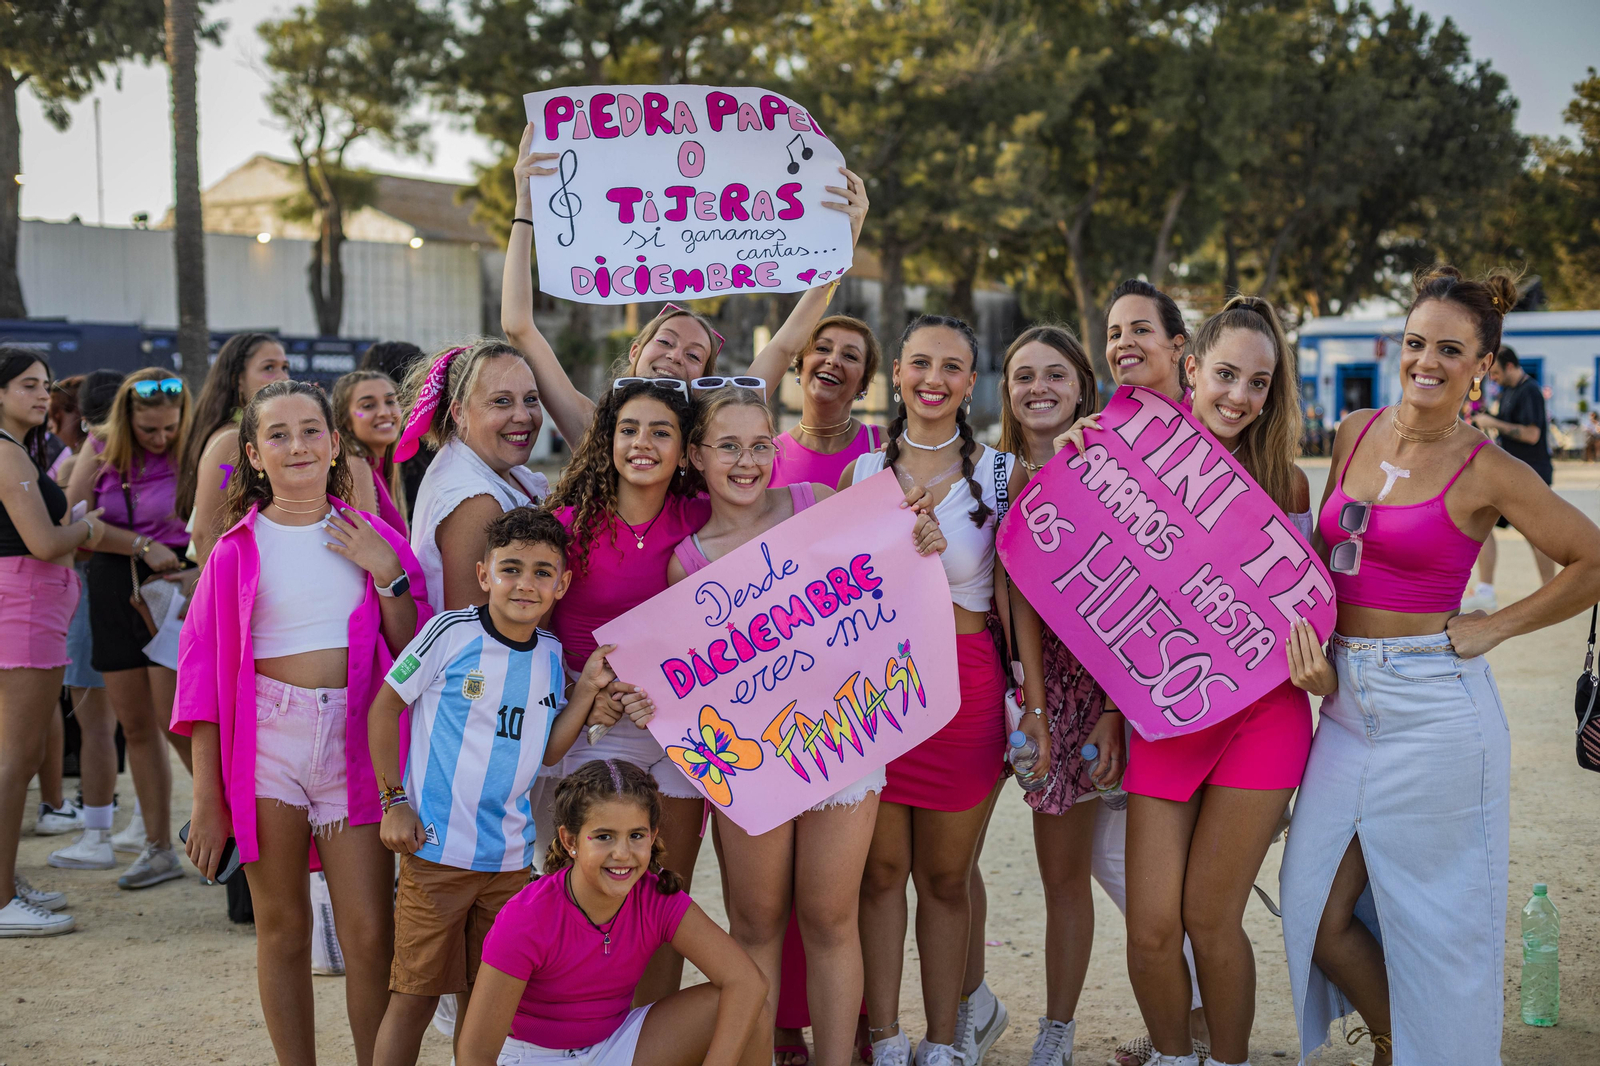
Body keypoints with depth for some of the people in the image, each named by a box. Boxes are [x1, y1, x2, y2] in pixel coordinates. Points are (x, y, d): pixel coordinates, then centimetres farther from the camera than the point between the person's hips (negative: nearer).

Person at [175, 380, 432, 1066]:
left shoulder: (374, 539, 7)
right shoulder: (238, 549, 3)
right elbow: (202, 670, 3)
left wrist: (388, 575, -8)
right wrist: (206, 801, 0)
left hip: (355, 740, 0)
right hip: (264, 739, 0)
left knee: (370, 933, -3)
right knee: (282, 927, 8)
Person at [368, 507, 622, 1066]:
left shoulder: (551, 655, 5)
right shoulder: (451, 632, -10)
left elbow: (546, 751, 8)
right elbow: (383, 708, -3)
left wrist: (587, 688, -3)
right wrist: (394, 800, -6)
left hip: (511, 856, 5)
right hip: (436, 850, -5)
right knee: (415, 994, 0)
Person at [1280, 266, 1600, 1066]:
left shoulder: (1487, 473, -8)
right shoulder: (1354, 435, 7)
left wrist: (1495, 627, -6)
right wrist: (1311, 647, 2)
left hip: (1432, 708, -5)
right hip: (1348, 701, 5)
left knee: (1433, 918, 6)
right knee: (1318, 916, 6)